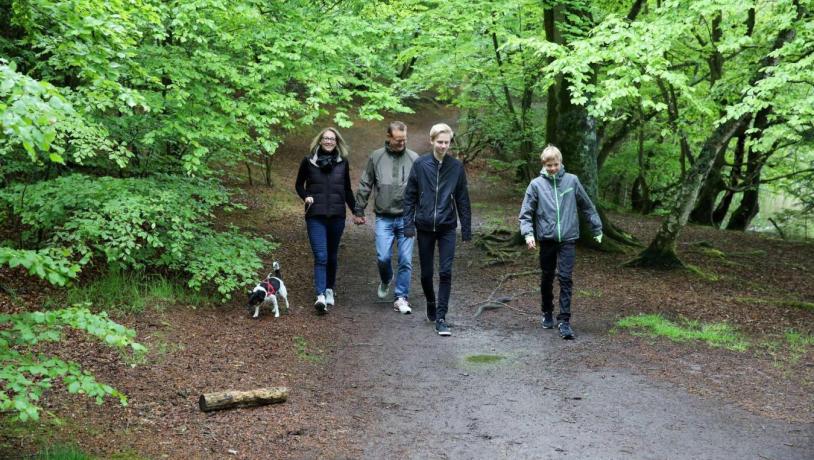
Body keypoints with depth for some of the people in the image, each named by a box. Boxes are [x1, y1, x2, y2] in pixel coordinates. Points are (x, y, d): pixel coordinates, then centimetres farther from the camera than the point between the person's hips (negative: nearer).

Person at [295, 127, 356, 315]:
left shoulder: (342, 162, 6)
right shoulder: (308, 161, 1)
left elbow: (347, 190, 15)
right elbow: (299, 184, 12)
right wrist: (305, 196, -7)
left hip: (337, 215, 2)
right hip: (316, 216, -2)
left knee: (332, 255, 12)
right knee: (320, 256, -12)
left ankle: (330, 290, 28)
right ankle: (320, 296, -18)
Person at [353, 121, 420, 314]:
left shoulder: (414, 159, 2)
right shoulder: (376, 157, 3)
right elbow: (364, 186, 9)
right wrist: (358, 211, 8)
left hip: (406, 218, 0)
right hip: (384, 218, 0)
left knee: (406, 260, -1)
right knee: (383, 257, -6)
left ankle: (401, 298, 10)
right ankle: (385, 281, 27)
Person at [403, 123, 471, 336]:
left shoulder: (456, 167, -1)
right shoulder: (420, 164, -3)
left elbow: (463, 199, 3)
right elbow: (410, 196, 1)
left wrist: (466, 229, 2)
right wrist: (409, 224, -5)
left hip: (447, 227, 0)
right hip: (425, 227, 1)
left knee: (446, 272, -7)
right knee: (426, 273, 10)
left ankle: (441, 317, -2)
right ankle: (431, 302, 37)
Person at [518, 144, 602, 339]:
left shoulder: (572, 181, 0)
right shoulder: (536, 184, -2)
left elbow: (587, 206, 10)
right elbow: (526, 212, 0)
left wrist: (597, 229, 14)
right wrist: (528, 233, -14)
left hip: (567, 239, -1)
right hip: (546, 239, 1)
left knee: (565, 279, -7)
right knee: (547, 278, 13)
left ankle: (564, 320, -5)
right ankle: (547, 313, 31)